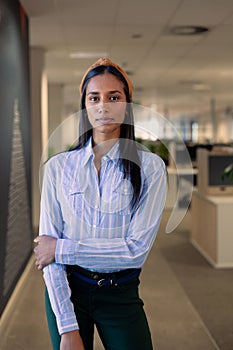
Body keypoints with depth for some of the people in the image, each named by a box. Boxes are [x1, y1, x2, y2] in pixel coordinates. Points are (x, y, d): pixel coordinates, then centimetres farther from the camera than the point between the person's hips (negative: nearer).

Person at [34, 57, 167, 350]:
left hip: (121, 294, -1)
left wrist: (61, 248, -13)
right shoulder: (58, 167, -3)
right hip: (65, 290, 1)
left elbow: (137, 249, -14)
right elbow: (47, 247, -6)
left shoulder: (149, 166, -7)